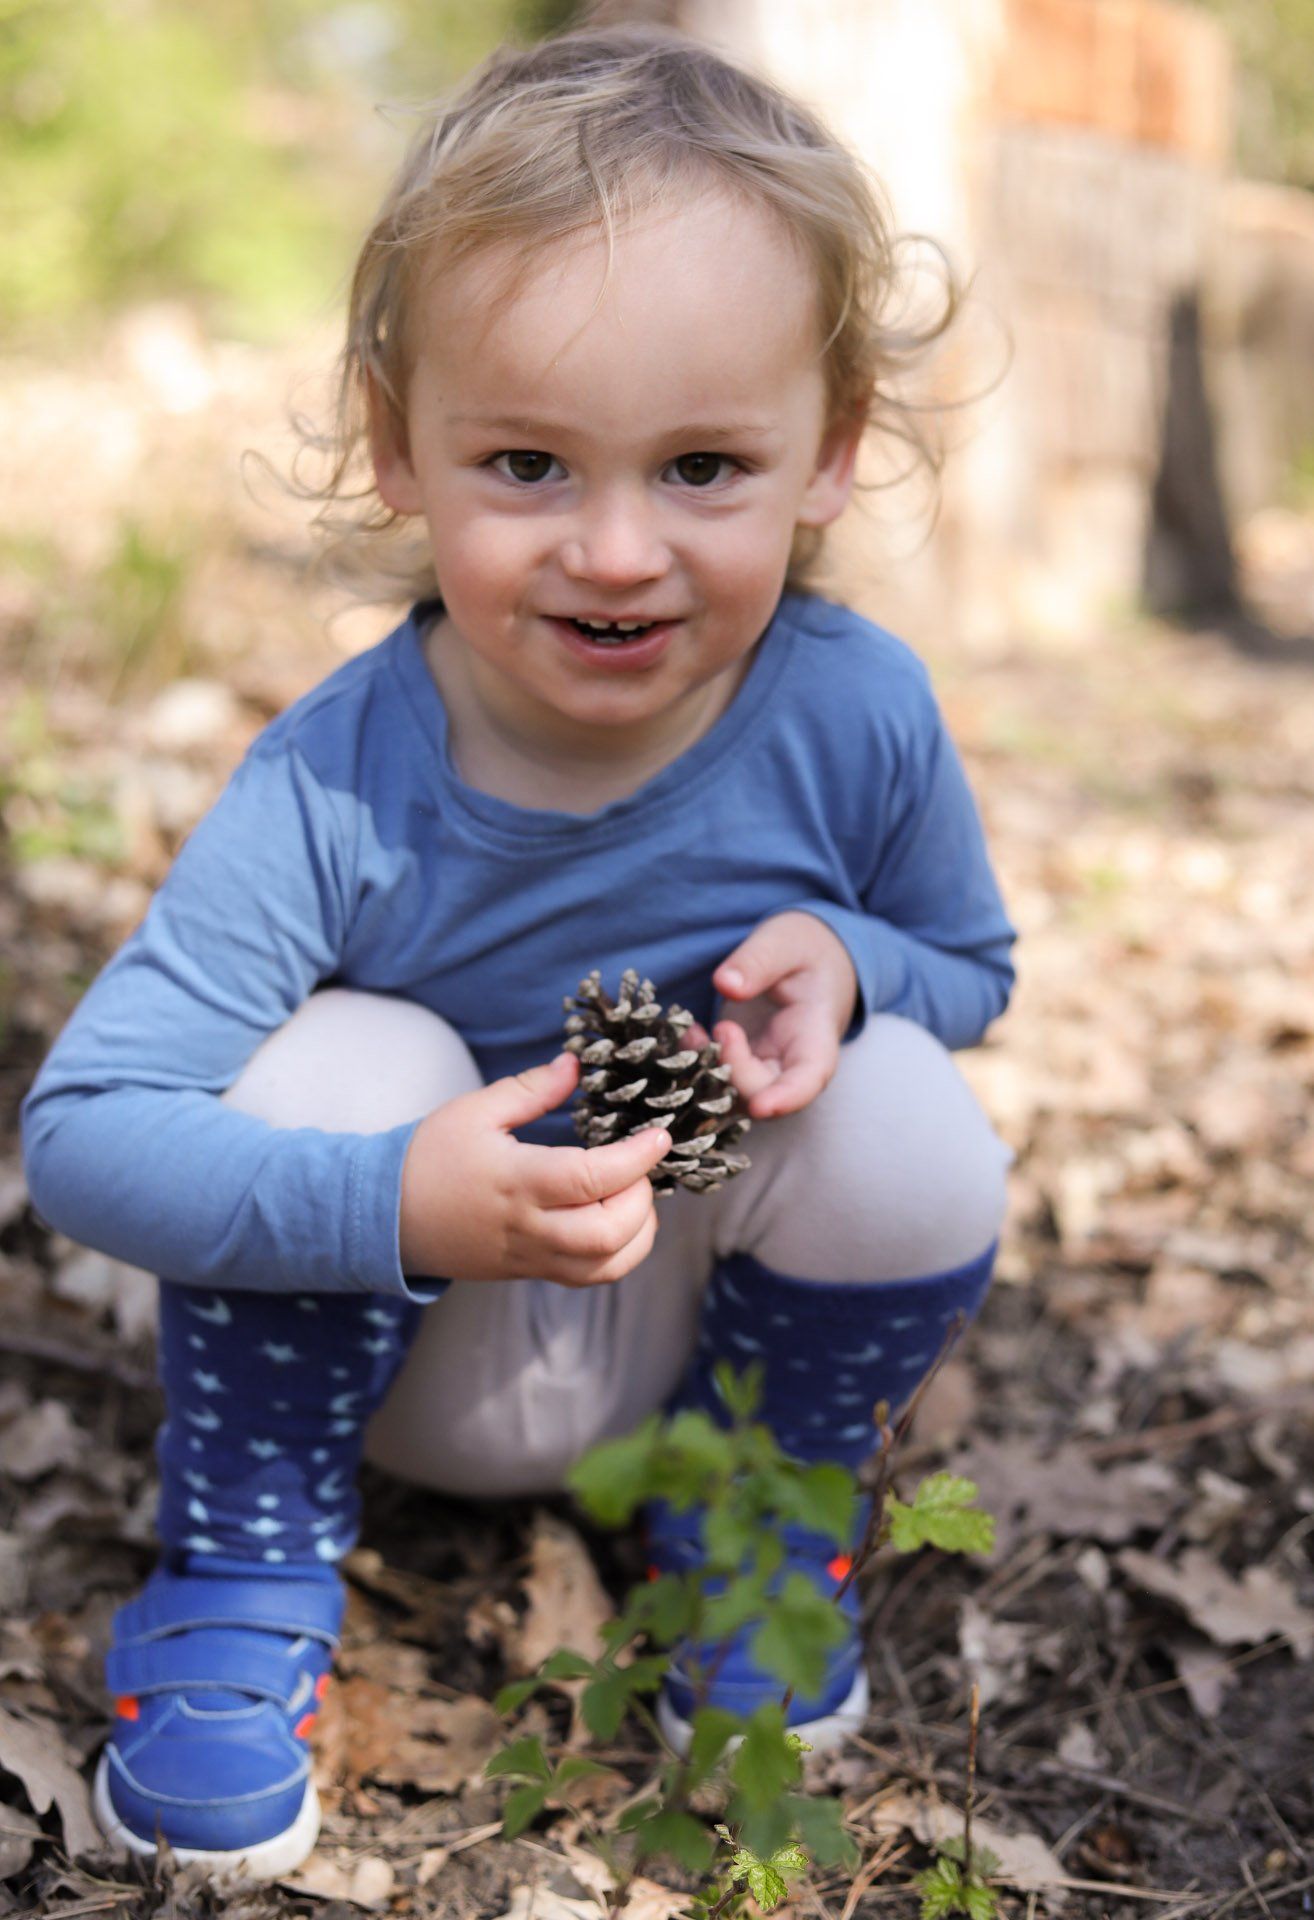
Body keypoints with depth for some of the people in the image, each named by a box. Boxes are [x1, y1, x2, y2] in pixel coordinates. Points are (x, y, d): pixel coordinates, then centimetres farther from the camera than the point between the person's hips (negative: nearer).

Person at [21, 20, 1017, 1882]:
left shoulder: (855, 712, -20)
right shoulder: (335, 787, -28)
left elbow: (971, 964, 0)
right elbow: (80, 1129, -28)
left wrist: (843, 962, -25)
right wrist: (397, 1205, -44)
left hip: (715, 1296, 2)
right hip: (407, 1329, -1)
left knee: (905, 1109, -25)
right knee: (355, 1052, -30)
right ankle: (241, 1588, -5)